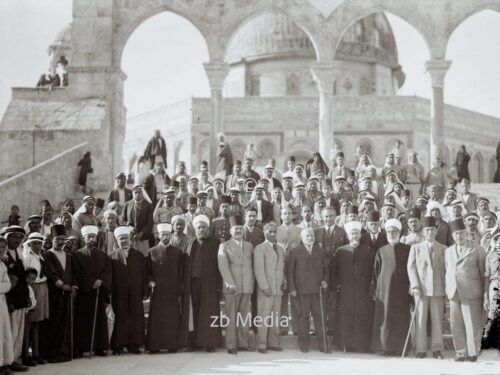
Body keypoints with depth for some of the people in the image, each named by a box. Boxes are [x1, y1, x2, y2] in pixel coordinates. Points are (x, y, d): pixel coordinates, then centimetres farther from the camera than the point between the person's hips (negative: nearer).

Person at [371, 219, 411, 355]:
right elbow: (375, 272, 10)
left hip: (402, 289, -1)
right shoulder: (381, 251, 11)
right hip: (384, 289, 1)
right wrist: (374, 291, 2)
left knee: (401, 319, -2)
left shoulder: (407, 250, 7)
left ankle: (400, 347, 2)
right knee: (385, 318, -3)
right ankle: (386, 346, 2)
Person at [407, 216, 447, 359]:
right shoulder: (415, 248, 9)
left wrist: (447, 288, 2)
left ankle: (437, 349, 6)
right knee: (421, 319, -3)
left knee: (437, 319, 0)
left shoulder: (443, 249, 10)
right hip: (421, 289, 0)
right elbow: (411, 267, 4)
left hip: (438, 289, 1)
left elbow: (446, 270, 10)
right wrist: (415, 286, -7)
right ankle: (421, 349, 2)